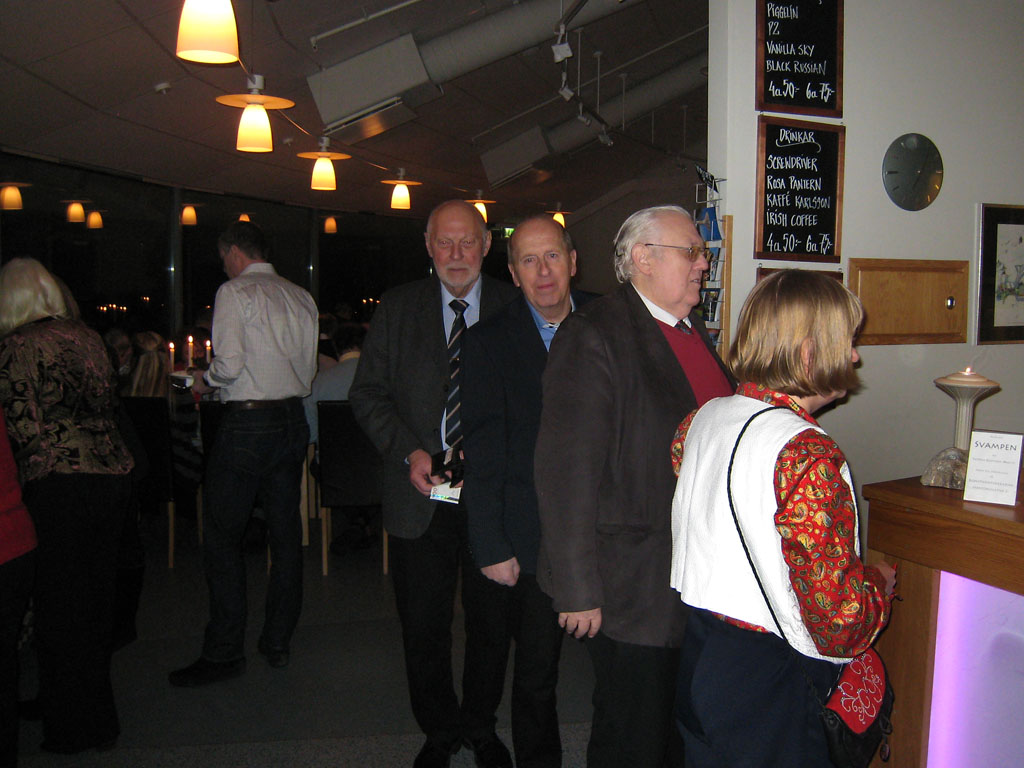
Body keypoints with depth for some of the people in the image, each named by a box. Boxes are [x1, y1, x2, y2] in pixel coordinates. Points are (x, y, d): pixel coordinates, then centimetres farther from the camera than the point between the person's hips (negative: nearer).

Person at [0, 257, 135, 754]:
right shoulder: (87, 337, 12)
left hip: (61, 484, -7)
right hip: (115, 471, 7)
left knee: (59, 607, 6)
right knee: (97, 597, 18)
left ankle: (72, 730, 19)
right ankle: (97, 717, 33)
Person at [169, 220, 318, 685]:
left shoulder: (235, 292, -7)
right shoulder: (301, 297, 12)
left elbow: (229, 363, -18)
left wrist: (205, 380, 1)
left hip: (247, 423, -7)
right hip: (293, 418, 7)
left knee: (222, 538, 2)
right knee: (285, 533, 12)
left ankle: (224, 653, 8)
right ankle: (278, 642, 22)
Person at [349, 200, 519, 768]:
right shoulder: (398, 307, 3)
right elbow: (367, 392, 3)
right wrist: (408, 451, -11)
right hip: (421, 495, 1)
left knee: (490, 621, 15)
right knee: (423, 627, 12)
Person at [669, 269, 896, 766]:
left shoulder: (703, 418, -1)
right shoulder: (809, 456, -24)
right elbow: (838, 620, -23)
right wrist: (879, 581, -4)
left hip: (697, 653, 7)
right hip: (769, 682, -7)